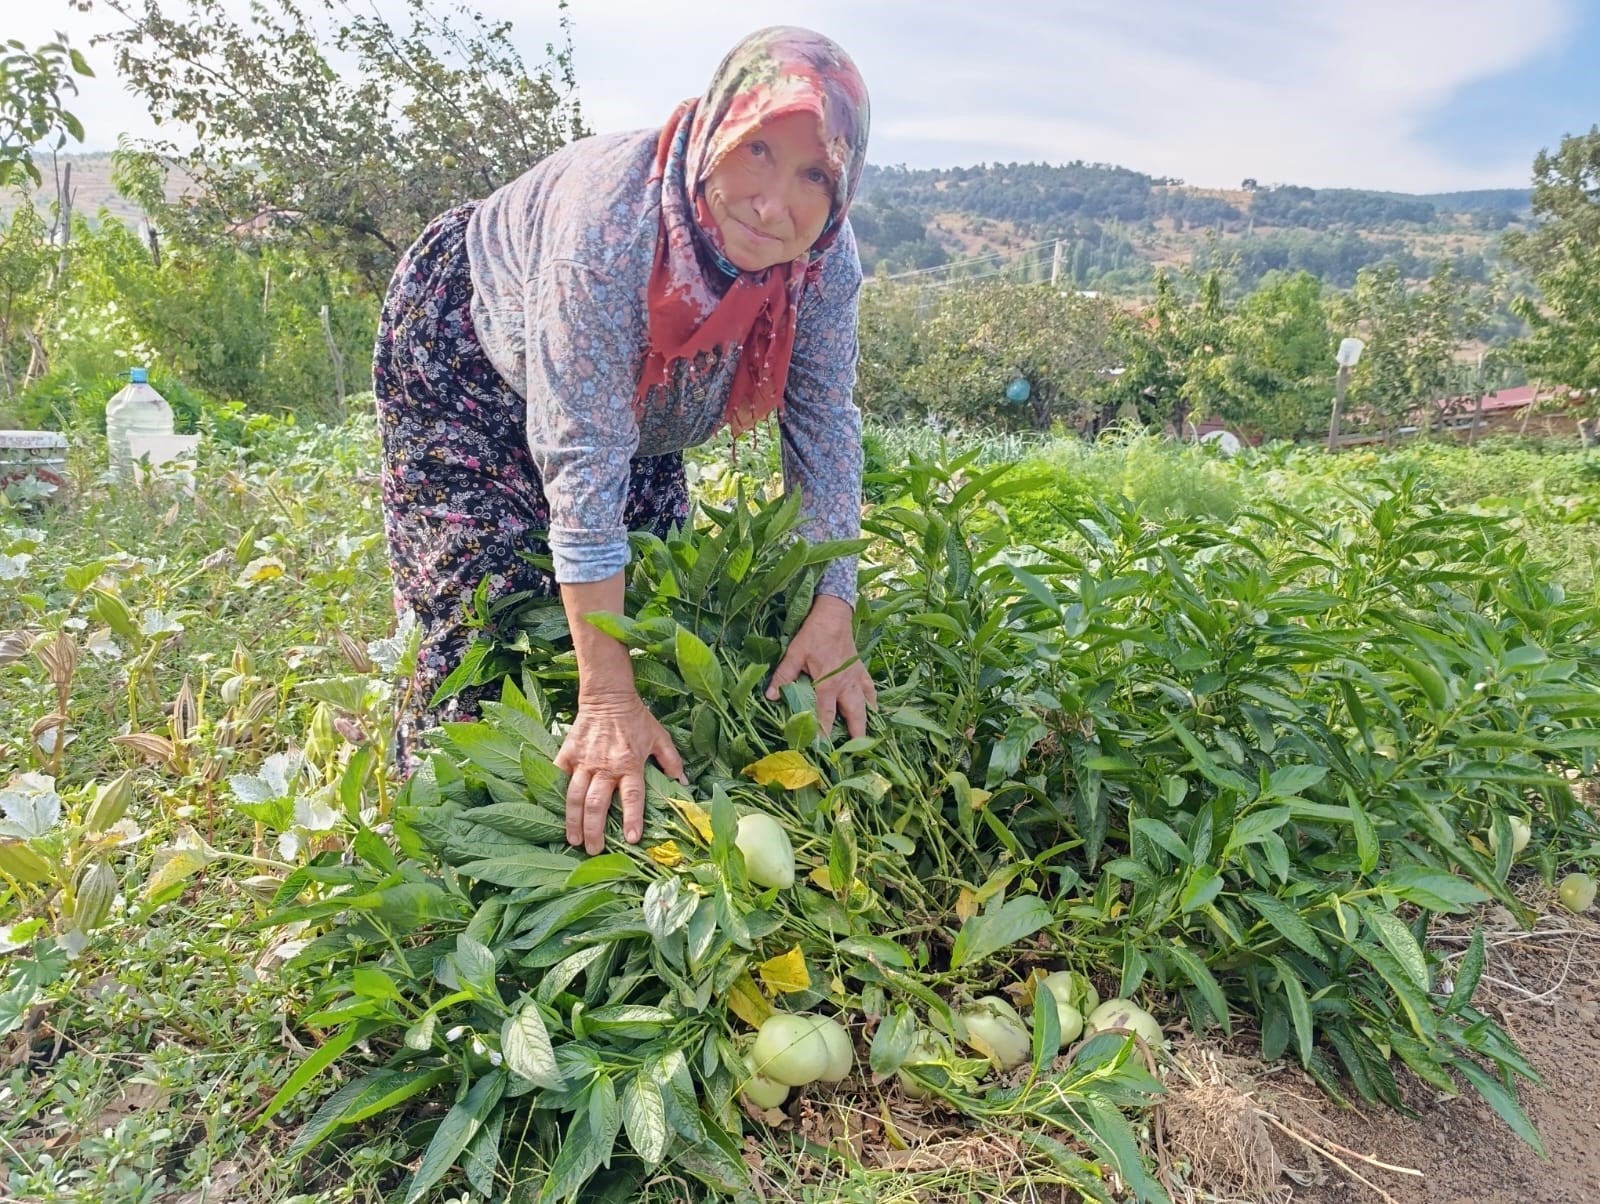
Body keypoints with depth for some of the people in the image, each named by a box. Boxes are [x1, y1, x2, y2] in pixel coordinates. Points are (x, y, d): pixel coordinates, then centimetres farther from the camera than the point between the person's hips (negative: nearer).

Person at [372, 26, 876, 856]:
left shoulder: (825, 258, -26)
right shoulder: (613, 223, -42)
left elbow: (825, 428, -20)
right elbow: (583, 467, -43)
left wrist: (833, 614, -29)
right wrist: (607, 701, -43)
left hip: (634, 392, 6)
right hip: (463, 349, -5)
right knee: (496, 598, -9)